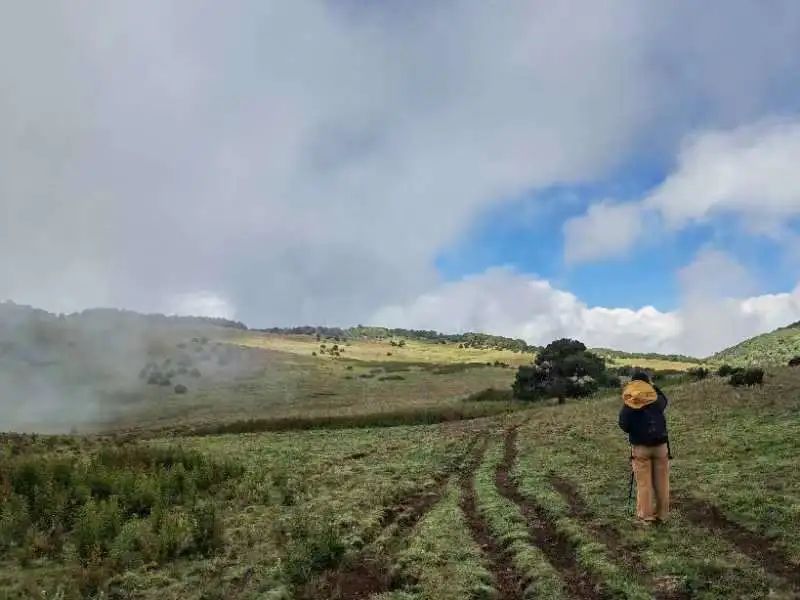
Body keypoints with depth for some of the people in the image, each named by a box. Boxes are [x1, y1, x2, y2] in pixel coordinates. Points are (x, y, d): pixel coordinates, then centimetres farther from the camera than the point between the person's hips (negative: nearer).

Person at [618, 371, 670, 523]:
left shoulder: (629, 403, -8)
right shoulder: (657, 399, -2)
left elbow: (624, 426, -9)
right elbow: (664, 400, 23)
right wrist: (652, 387, 24)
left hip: (640, 447, -2)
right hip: (660, 445, 2)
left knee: (644, 483, 4)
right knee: (661, 482, 11)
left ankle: (645, 515, 8)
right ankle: (662, 514, 18)